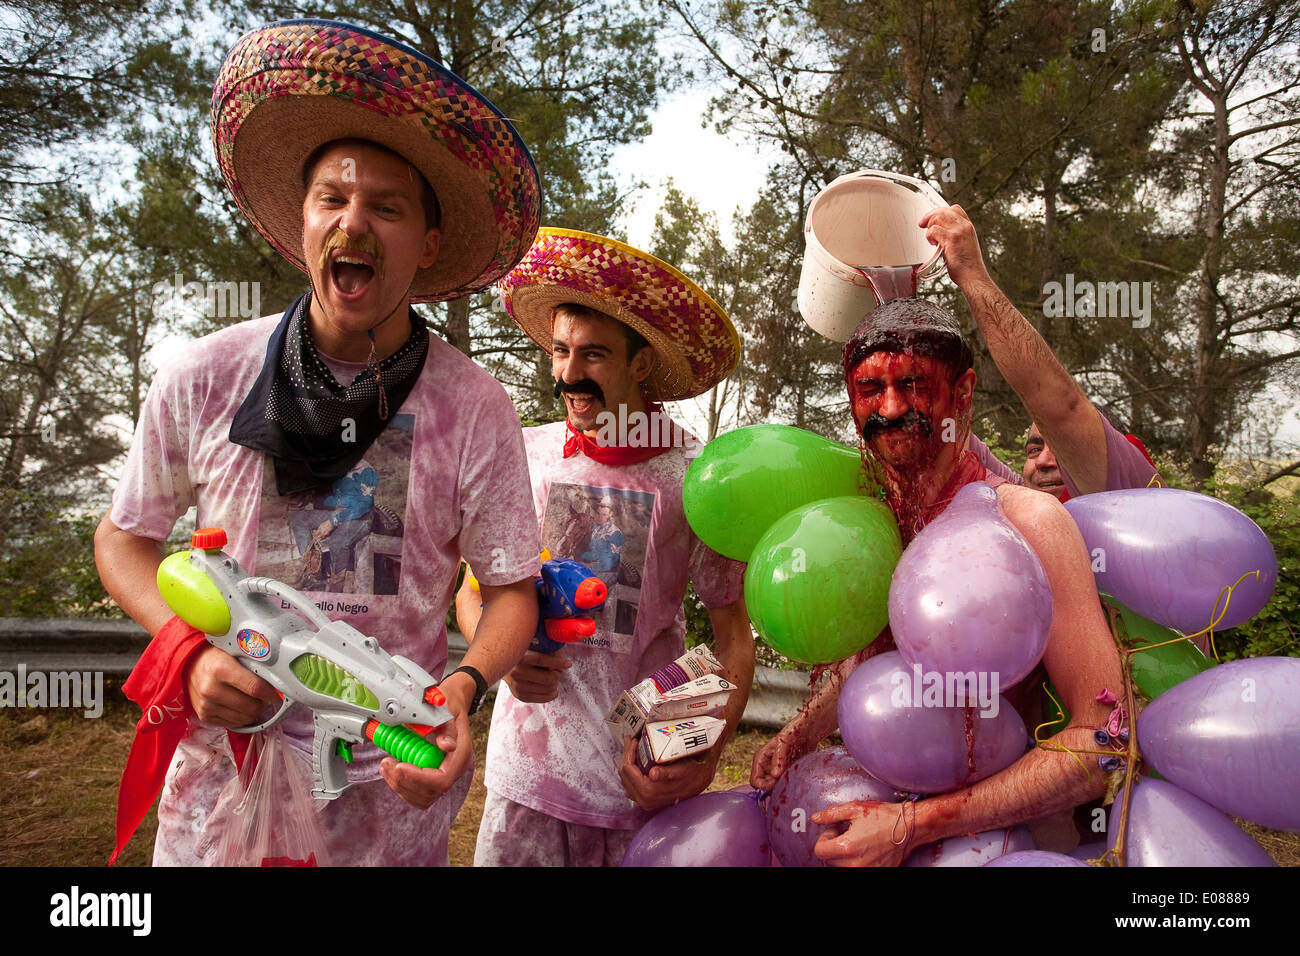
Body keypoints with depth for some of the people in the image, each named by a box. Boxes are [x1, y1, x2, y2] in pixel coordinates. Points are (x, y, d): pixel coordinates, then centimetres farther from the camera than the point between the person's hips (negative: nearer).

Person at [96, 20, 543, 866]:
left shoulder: (476, 411, -13)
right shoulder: (201, 383, -9)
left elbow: (511, 590, -6)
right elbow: (124, 537, 5)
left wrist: (465, 688, -26)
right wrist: (190, 653, -13)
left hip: (394, 786, -1)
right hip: (223, 769, 1)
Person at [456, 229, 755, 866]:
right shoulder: (524, 455, -1)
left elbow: (733, 632, -1)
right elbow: (472, 589, 10)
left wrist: (708, 750, -17)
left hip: (646, 776, -1)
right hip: (525, 771, 2)